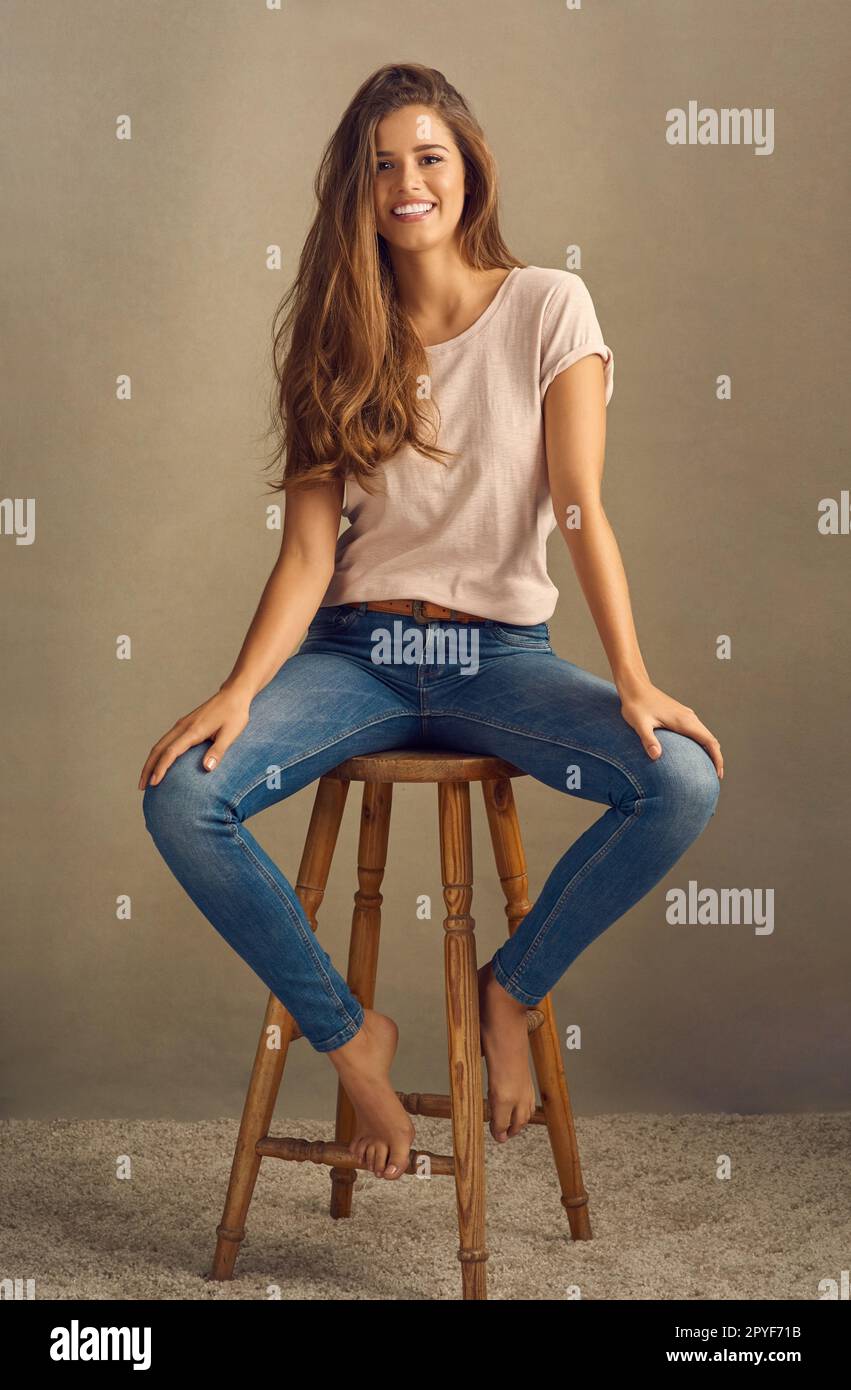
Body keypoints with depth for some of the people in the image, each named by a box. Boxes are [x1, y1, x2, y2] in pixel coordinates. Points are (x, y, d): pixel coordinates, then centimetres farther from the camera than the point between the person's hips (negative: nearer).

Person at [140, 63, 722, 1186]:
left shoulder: (549, 307, 2)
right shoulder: (339, 338, 8)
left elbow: (580, 507, -6)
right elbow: (309, 552, 0)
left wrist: (633, 681, -19)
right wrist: (241, 691, -16)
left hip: (500, 652, -1)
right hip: (355, 650, 2)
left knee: (683, 779, -28)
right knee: (180, 797, -24)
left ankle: (511, 987, -1)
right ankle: (349, 1035, -3)